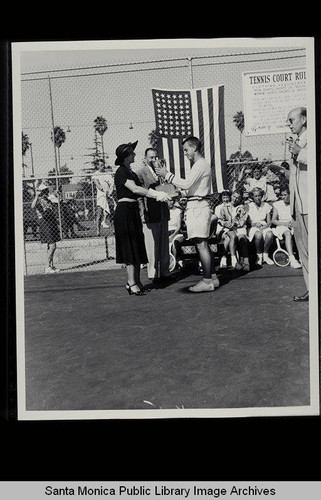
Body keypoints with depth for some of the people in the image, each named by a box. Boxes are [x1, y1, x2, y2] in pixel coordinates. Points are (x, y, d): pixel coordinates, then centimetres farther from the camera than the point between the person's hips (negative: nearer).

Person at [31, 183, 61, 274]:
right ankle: (48, 267, -8)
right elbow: (33, 206, -34)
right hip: (45, 224, -9)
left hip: (52, 224, 9)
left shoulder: (48, 200, 16)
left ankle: (51, 266, 18)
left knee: (51, 246, 11)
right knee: (52, 246, -13)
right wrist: (36, 196, -43)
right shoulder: (39, 201, -10)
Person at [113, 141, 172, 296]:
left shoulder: (131, 172, 18)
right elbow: (134, 189, -21)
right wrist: (156, 194, -22)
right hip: (125, 209, -9)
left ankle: (136, 281, 16)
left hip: (133, 211, 9)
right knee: (129, 247, -8)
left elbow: (142, 188, 11)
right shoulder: (121, 171, -10)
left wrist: (159, 194, -3)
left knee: (137, 246, 10)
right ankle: (132, 284, -4)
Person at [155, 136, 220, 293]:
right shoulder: (200, 164, 23)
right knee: (203, 244, 11)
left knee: (201, 244, -11)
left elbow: (186, 184, -18)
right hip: (197, 207, 11)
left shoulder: (201, 164, -9)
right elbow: (190, 186, 19)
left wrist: (167, 175, -12)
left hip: (198, 207, -11)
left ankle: (207, 281, -9)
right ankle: (212, 277, 16)